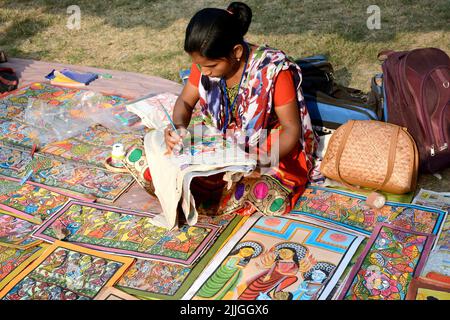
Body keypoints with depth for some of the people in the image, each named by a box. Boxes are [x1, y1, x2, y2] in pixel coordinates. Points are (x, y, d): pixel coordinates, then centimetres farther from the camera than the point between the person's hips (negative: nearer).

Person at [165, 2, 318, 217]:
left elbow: (292, 128, -19)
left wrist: (265, 160, -37)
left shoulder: (273, 70, -27)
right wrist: (179, 127, -20)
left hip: (274, 149, -3)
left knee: (271, 198, -32)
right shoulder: (206, 62, -11)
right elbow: (185, 102, 3)